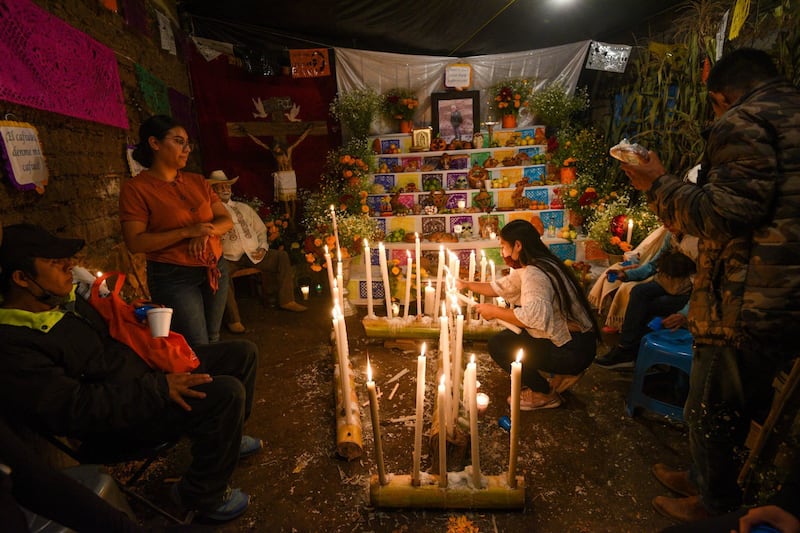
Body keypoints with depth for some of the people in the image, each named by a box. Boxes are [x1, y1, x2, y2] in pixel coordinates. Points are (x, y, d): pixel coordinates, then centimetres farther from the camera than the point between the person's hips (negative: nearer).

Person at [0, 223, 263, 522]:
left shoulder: (62, 299, 6)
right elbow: (75, 408, -27)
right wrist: (159, 388, -29)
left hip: (150, 371, 9)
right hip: (120, 419, -9)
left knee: (243, 353, 3)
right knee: (227, 393, -30)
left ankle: (223, 437, 25)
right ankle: (202, 495, -4)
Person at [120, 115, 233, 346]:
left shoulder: (197, 181, 8)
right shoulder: (136, 188, -7)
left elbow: (226, 220, 7)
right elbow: (135, 242, -14)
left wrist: (206, 233, -14)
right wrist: (187, 232, -21)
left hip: (215, 269, 5)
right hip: (174, 277, -5)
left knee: (213, 340, 12)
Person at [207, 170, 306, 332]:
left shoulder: (244, 208, 22)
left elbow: (261, 230, 22)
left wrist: (263, 247, 4)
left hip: (254, 254, 5)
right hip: (230, 259, -4)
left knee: (282, 256, -12)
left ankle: (286, 300, -4)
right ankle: (234, 319, -28)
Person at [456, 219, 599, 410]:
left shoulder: (534, 273, -22)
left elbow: (535, 316, -37)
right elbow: (500, 287, 20)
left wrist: (495, 311, -24)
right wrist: (466, 285, 22)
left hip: (572, 351, -10)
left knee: (498, 344, -9)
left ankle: (545, 394, 7)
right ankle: (560, 374, 17)